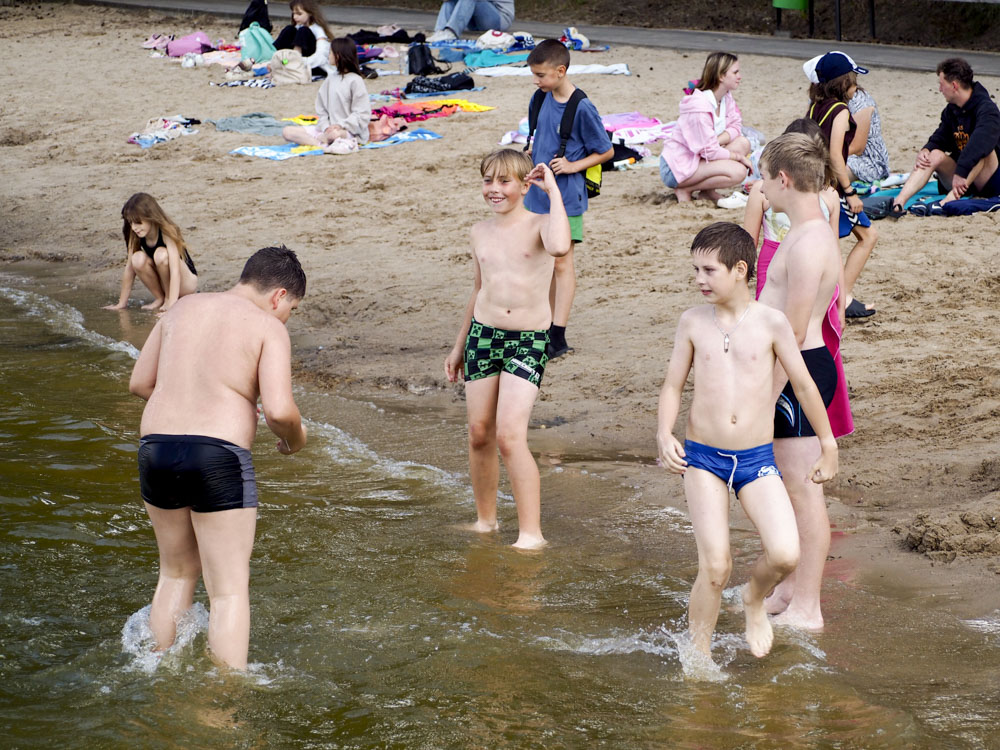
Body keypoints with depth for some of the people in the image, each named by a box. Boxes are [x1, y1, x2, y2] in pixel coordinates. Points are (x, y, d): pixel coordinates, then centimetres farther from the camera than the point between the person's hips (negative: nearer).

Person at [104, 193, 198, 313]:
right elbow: (129, 268, -5)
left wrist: (171, 304, -42)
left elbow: (175, 271, -33)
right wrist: (122, 303, -6)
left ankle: (168, 299, -13)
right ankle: (160, 299, -7)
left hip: (187, 282, -5)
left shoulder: (167, 233, -25)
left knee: (161, 254, -33)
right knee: (138, 259, -24)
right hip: (164, 284, 5)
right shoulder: (135, 237, -9)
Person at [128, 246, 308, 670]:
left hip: (156, 447, 6)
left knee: (176, 573, 24)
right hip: (218, 458, -6)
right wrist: (295, 437, 7)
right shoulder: (268, 328, -3)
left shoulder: (183, 309, 15)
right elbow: (279, 410, -15)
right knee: (229, 590, 0)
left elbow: (139, 383, 19)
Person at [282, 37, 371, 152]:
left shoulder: (355, 81, -5)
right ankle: (325, 145, -27)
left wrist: (341, 125, -19)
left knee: (334, 134, -44)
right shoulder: (330, 79, 14)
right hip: (329, 129, 7)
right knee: (287, 131, -10)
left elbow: (363, 115, -10)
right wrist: (326, 127, -7)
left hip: (350, 132, -7)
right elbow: (321, 111, 12)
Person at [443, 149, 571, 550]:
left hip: (529, 340, -5)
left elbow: (560, 247, -31)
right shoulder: (480, 232, 10)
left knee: (510, 435, -15)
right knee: (479, 434, 8)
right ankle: (485, 519, 27)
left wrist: (553, 189, -22)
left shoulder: (539, 225, -6)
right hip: (483, 334, 5)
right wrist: (459, 345, 28)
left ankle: (531, 533, -9)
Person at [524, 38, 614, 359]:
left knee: (562, 263, -3)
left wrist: (573, 165, -17)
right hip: (538, 193, 7)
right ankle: (547, 328, 21)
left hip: (565, 196, -7)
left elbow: (606, 151, -8)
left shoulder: (582, 108, -17)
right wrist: (532, 150, 5)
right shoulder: (543, 98, 3)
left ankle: (558, 338, -2)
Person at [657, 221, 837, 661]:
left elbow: (804, 385, 7)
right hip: (702, 458, 0)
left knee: (785, 555, -17)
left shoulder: (770, 323, -2)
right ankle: (698, 653, 9)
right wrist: (665, 434, -8)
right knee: (715, 567, -10)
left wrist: (828, 447, 13)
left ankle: (755, 600, 17)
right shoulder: (692, 323, 2)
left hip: (756, 460, 0)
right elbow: (673, 385, 10)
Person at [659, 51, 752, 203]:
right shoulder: (700, 106, -26)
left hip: (698, 158, 9)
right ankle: (685, 190, -9)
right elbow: (709, 151, -24)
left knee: (743, 143, -2)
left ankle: (708, 191, 1)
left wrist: (716, 141, -17)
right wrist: (738, 156, -13)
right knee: (738, 172, -23)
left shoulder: (726, 98, 3)